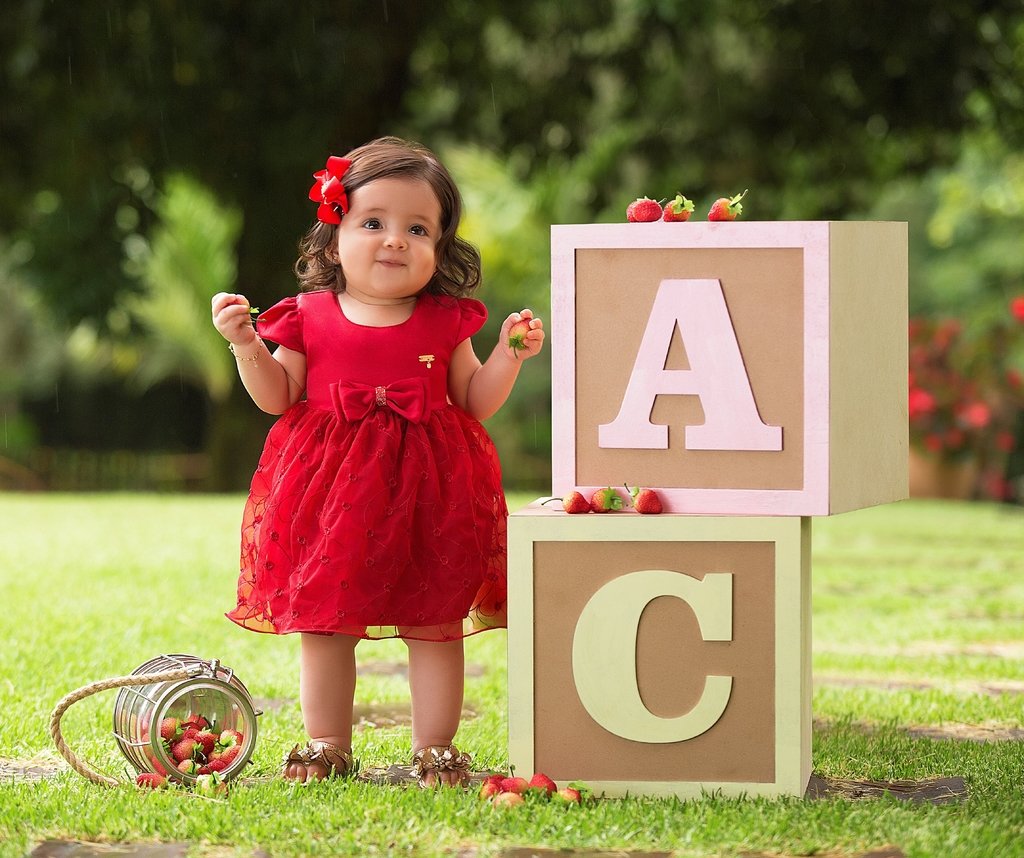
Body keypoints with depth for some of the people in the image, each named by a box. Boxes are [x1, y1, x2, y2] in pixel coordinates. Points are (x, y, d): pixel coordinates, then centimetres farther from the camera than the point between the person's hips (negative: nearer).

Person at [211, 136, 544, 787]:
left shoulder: (446, 320, 3)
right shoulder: (309, 318, 1)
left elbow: (474, 401, 8)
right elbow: (278, 397, 5)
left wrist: (509, 356, -7)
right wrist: (246, 345, -8)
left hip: (428, 489, 0)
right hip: (331, 489, 0)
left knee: (435, 625, 3)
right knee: (324, 624, 7)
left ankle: (435, 750, 12)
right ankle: (327, 747, 19)